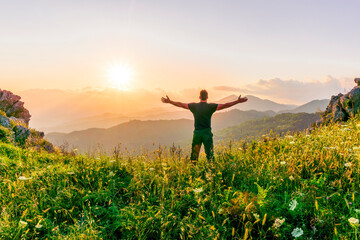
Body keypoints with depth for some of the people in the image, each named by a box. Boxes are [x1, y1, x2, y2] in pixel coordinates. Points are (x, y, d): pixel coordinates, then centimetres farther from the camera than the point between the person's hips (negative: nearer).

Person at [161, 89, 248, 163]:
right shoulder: (211, 106, -5)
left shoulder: (194, 106, 2)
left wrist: (169, 101, 17)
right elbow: (224, 105, -8)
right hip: (207, 133, -2)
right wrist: (238, 101, -4)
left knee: (194, 155, 9)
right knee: (210, 154, 3)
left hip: (197, 133, 2)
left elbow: (181, 104, 7)